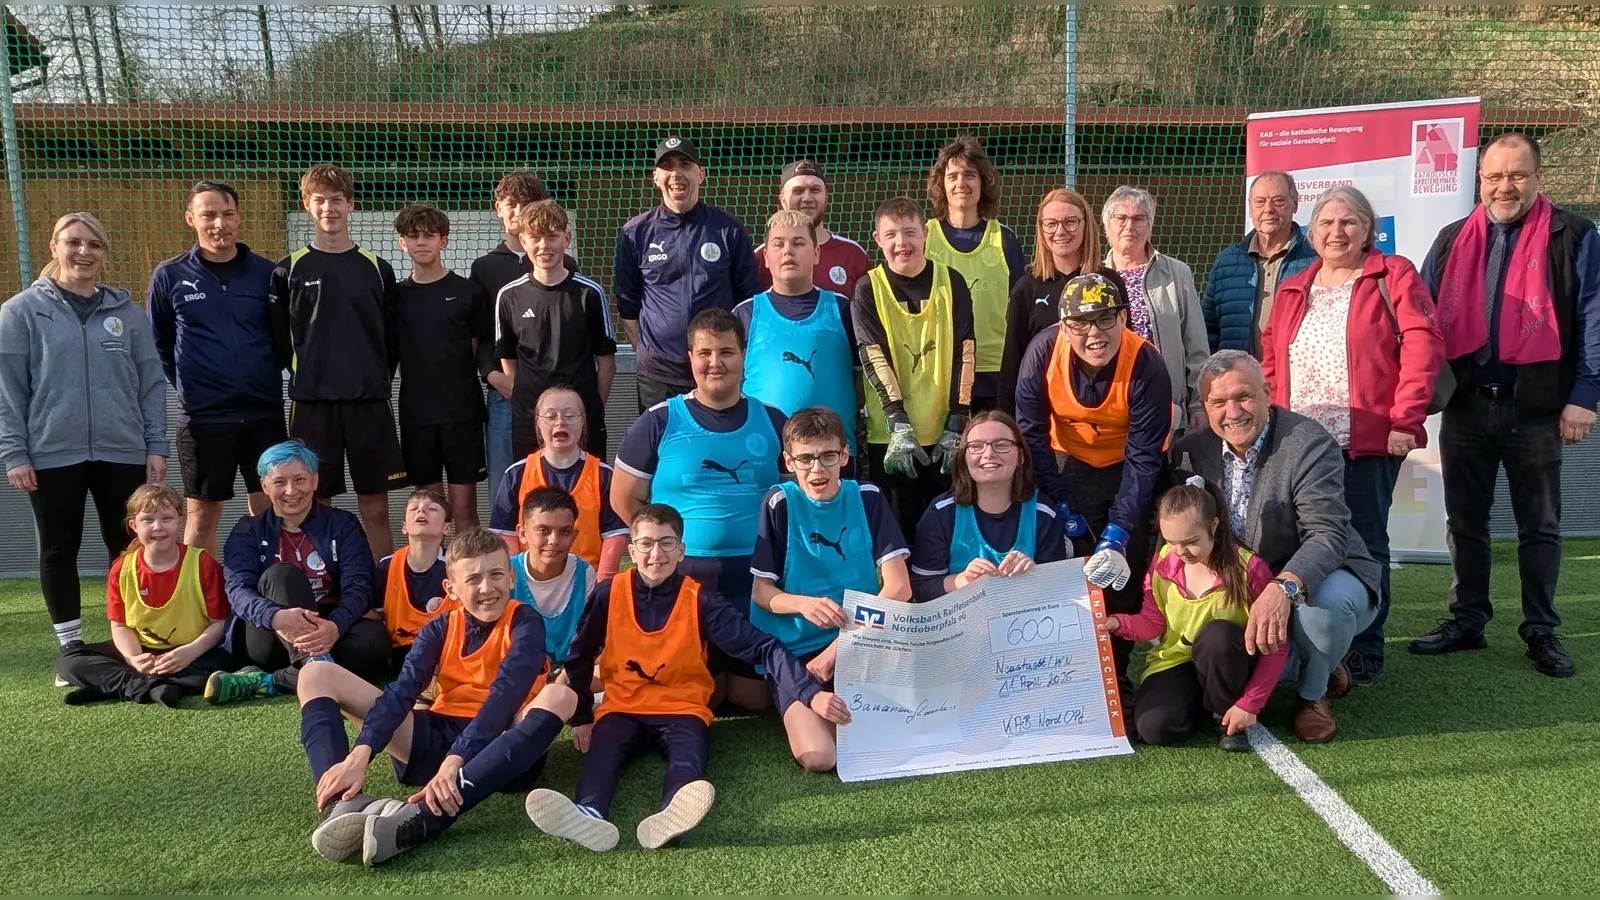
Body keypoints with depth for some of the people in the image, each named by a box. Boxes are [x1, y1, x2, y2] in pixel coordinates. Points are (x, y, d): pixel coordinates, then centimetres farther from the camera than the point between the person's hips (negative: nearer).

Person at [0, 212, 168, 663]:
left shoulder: (126, 312, 8)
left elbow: (152, 383, 8)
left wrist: (156, 446, 3)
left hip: (123, 453, 2)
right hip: (53, 455, -1)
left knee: (128, 550, 7)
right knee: (59, 552, 8)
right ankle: (71, 647, 20)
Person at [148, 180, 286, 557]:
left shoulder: (267, 273, 3)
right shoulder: (169, 277, 1)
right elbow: (158, 343, 10)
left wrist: (268, 378, 5)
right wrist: (187, 385, 7)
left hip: (265, 414, 1)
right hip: (203, 418, -1)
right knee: (202, 516, 6)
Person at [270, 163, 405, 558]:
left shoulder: (377, 269, 8)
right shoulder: (290, 270, 4)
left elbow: (392, 338, 9)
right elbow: (278, 340, 5)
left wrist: (378, 380, 3)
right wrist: (302, 376, 1)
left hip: (370, 401, 1)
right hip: (312, 402, 0)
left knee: (375, 507, 3)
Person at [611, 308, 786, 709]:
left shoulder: (772, 421, 6)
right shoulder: (659, 422, 0)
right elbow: (624, 499, 5)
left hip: (754, 575, 2)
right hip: (682, 577, -1)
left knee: (754, 694, 1)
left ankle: (726, 680, 35)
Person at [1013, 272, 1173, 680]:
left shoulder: (1146, 364, -29)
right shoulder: (1044, 350, -25)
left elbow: (1144, 458, -26)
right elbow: (1032, 433, -15)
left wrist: (1117, 534, -33)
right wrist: (1062, 509, -16)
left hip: (1129, 466, -1)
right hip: (1069, 463, 1)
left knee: (1124, 576, -4)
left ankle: (1115, 675, 15)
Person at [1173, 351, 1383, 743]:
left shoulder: (1310, 443, -20)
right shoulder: (1192, 450, -5)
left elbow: (1328, 534, -32)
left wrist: (1283, 587, -49)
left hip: (1319, 580, -5)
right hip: (1239, 599, 5)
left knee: (1327, 601, -38)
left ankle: (1314, 692, -4)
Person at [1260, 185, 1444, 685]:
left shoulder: (1393, 275, 0)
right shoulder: (1292, 289, 16)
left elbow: (1422, 345, -9)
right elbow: (1270, 358, 17)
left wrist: (1405, 419, -16)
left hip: (1369, 442, -4)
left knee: (1364, 545, 2)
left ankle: (1365, 651, 13)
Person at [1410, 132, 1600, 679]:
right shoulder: (1453, 240, 10)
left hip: (1535, 408, -3)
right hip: (1465, 407, 3)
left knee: (1539, 526, 7)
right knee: (1465, 521, 11)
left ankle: (1541, 632, 18)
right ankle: (1467, 622, 22)